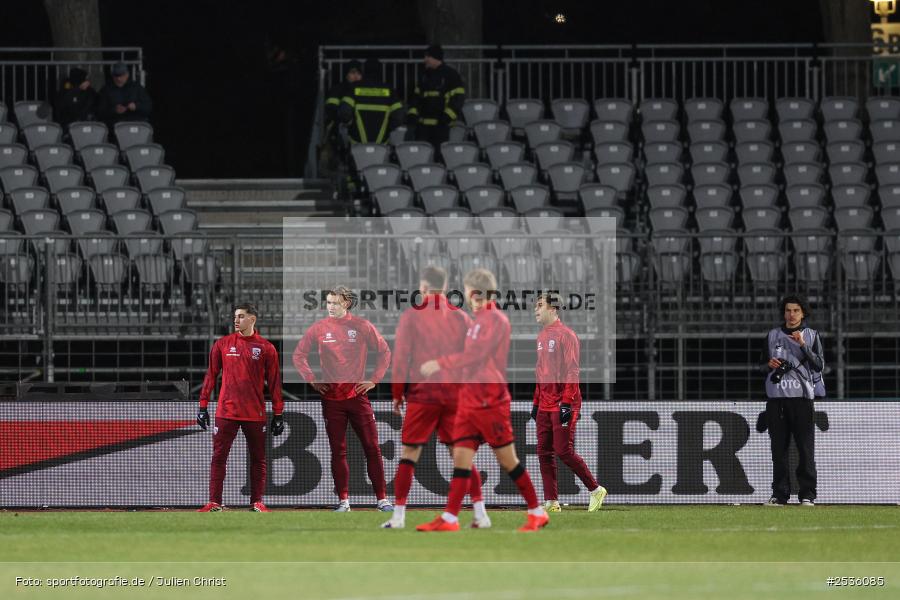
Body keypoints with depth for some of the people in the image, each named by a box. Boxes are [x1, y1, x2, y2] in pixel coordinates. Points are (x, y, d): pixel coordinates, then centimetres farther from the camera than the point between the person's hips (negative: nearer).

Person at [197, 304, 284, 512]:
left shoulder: (266, 348, 2)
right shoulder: (222, 344, 5)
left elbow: (274, 383, 3)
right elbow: (211, 376, 8)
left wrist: (278, 414, 1)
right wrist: (203, 406, 4)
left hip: (255, 414, 0)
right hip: (226, 411, 0)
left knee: (258, 459, 5)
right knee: (218, 456, -3)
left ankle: (257, 502, 14)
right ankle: (214, 503, -2)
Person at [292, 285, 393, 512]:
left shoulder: (362, 327, -1)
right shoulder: (319, 329, 2)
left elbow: (384, 352, 8)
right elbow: (299, 355, 10)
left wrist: (374, 380, 2)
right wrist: (311, 379, 1)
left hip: (357, 395, -1)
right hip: (331, 398, 1)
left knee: (372, 448, -3)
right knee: (338, 451, 4)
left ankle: (382, 498, 1)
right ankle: (343, 500, 9)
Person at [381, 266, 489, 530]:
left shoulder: (412, 315, -2)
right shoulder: (460, 317, 5)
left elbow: (400, 358, -4)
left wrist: (397, 393, 5)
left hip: (421, 394, -3)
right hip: (455, 396, 3)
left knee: (409, 454, 4)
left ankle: (398, 516, 0)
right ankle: (480, 514, 1)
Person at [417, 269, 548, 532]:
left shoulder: (494, 319, -12)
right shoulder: (479, 320, 15)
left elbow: (475, 353, -22)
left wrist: (440, 364, -20)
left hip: (490, 401, -8)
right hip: (470, 399, 8)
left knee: (507, 459, -2)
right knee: (461, 455, 0)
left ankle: (537, 513, 9)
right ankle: (450, 518, -4)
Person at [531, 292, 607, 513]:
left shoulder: (566, 335, -11)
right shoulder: (542, 336, 16)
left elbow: (572, 371, -16)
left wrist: (566, 403, -21)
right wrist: (536, 402, 20)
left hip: (563, 405, -9)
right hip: (545, 407, 9)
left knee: (563, 451, -10)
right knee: (544, 453, 5)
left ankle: (595, 489, 3)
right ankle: (551, 501, 7)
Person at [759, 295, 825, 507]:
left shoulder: (811, 336, 7)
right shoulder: (773, 335, 14)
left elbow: (820, 365, -2)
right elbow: (762, 365, 19)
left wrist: (803, 345, -13)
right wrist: (769, 364, -4)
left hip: (802, 397, -3)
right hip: (776, 398, 3)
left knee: (806, 448, -6)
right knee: (779, 449, 2)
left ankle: (807, 495, -4)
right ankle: (779, 494, 6)